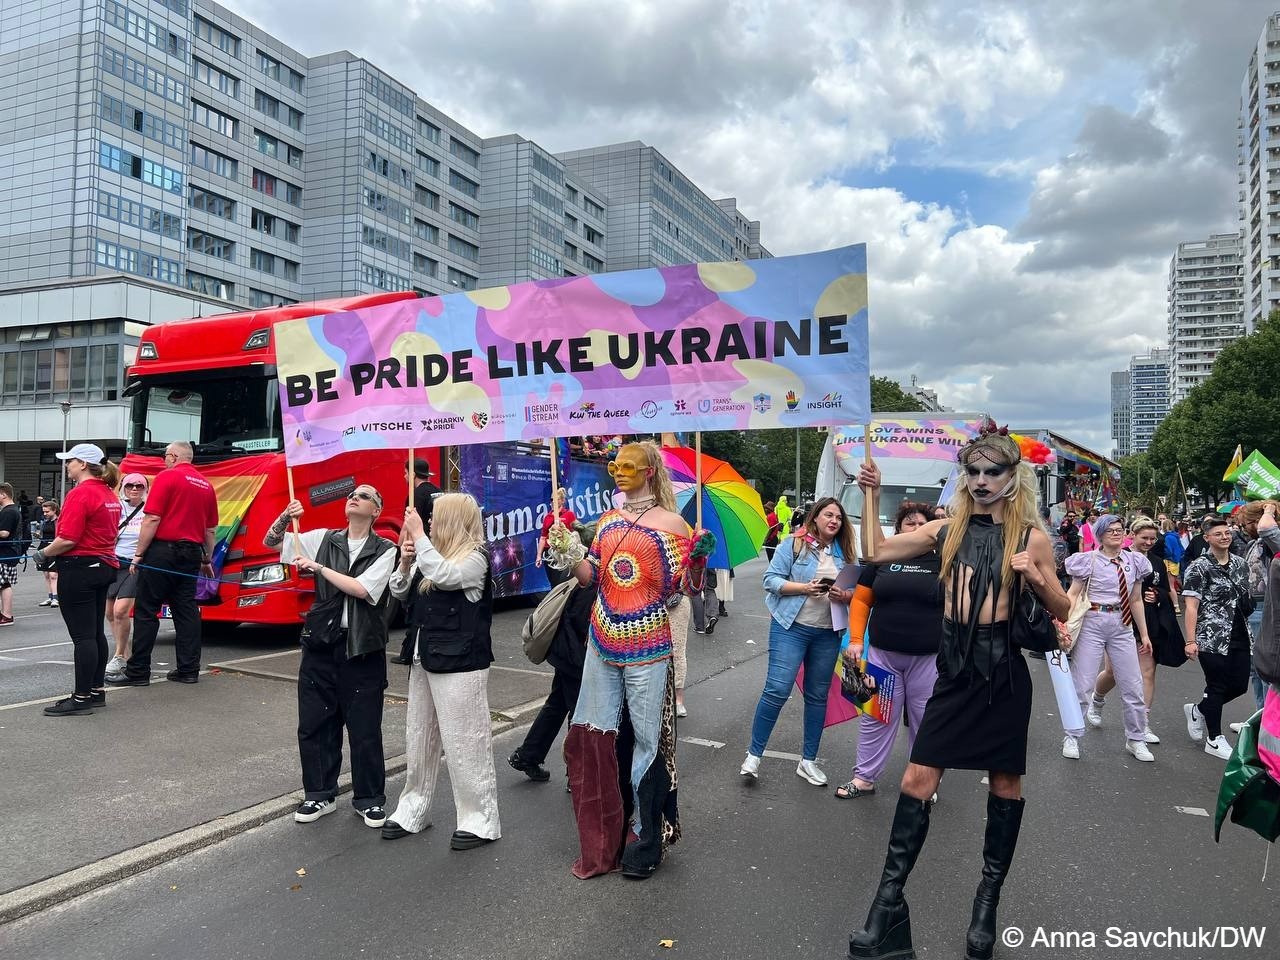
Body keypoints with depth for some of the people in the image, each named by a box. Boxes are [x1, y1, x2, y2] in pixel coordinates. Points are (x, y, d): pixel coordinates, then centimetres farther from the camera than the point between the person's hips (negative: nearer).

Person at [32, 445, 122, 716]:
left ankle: (81, 698, 1)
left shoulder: (80, 493, -16)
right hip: (104, 566, 9)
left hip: (79, 569, -9)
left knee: (82, 635, -5)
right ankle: (97, 691, 21)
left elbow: (68, 539, -21)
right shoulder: (109, 494, 11)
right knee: (96, 632, 14)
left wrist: (43, 554, -5)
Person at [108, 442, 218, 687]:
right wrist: (207, 560, 22)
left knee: (146, 611, 1)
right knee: (187, 611, 8)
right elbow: (211, 529, 15)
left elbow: (152, 519, -13)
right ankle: (189, 669, 9)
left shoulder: (167, 477, -7)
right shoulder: (206, 485, 13)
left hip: (163, 550, -6)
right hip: (192, 553, 6)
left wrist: (138, 555, -8)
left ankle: (138, 671, 3)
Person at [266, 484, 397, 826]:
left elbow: (361, 588, -16)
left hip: (363, 649, -3)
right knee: (314, 724, 10)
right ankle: (320, 795, 27)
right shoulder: (324, 539, 7)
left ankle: (369, 799, 19)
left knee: (365, 729, 3)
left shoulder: (384, 550, -3)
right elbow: (270, 542, 9)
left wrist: (318, 567, -12)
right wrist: (285, 518, -10)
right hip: (322, 644, 3)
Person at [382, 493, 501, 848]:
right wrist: (405, 562, -5)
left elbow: (443, 576, -29)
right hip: (424, 658, 8)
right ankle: (413, 811, 30)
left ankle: (481, 820, 8)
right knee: (419, 739, 16)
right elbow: (399, 591, 14)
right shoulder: (433, 553, 10)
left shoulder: (476, 557, -11)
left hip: (459, 662, -8)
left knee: (464, 742, -3)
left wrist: (418, 535, -19)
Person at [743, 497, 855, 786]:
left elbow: (858, 591, 11)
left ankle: (808, 760, 24)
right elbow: (771, 579, -8)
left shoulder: (846, 553, 9)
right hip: (791, 627, -5)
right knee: (777, 689, -10)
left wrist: (844, 595, -11)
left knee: (818, 695, 11)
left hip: (828, 634, 5)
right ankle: (754, 755, 4)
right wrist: (805, 588, -19)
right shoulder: (793, 544, -4)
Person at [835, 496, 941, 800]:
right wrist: (856, 639, -4)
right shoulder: (882, 559, 4)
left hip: (929, 658, -1)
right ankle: (864, 777, 21)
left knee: (924, 720, 10)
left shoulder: (940, 561, 3)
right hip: (883, 655, 1)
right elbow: (861, 601, 3)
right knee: (875, 717, 8)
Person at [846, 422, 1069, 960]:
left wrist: (1037, 578, -15)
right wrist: (872, 496, -1)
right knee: (917, 780, -1)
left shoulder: (1029, 536, -1)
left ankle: (989, 900, 31)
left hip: (1003, 666, -1)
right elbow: (876, 553, 6)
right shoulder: (948, 528, 5)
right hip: (955, 667, 2)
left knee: (1005, 783, 12)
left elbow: (1062, 612, 4)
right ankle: (889, 902, 7)